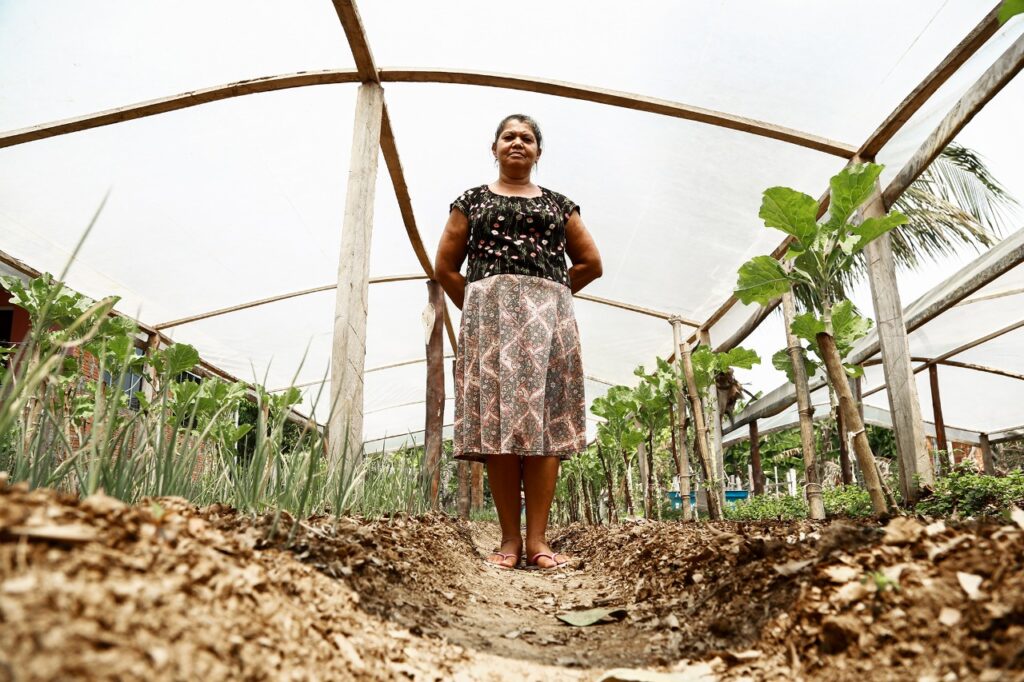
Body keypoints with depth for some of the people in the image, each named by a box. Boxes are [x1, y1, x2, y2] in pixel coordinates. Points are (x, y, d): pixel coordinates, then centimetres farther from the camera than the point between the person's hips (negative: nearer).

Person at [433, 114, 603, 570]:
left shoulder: (558, 204, 20)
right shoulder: (472, 200, 17)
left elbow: (591, 263, 18)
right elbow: (445, 266, 14)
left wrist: (550, 294, 13)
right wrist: (475, 307, 7)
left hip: (548, 316, 1)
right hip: (490, 313, 0)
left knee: (543, 421, -8)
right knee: (497, 422, -9)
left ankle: (537, 539, -6)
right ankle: (509, 539, -4)